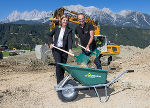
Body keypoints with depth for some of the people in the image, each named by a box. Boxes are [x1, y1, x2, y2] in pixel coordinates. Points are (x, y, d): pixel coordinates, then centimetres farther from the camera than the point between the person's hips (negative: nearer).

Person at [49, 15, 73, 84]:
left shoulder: (69, 30, -3)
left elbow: (70, 40, -18)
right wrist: (51, 43, 4)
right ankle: (59, 82, -4)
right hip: (56, 49, 0)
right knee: (58, 64, -12)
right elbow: (50, 35, 16)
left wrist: (70, 49, -33)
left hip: (64, 50, 1)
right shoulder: (56, 28, 0)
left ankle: (62, 80, 27)